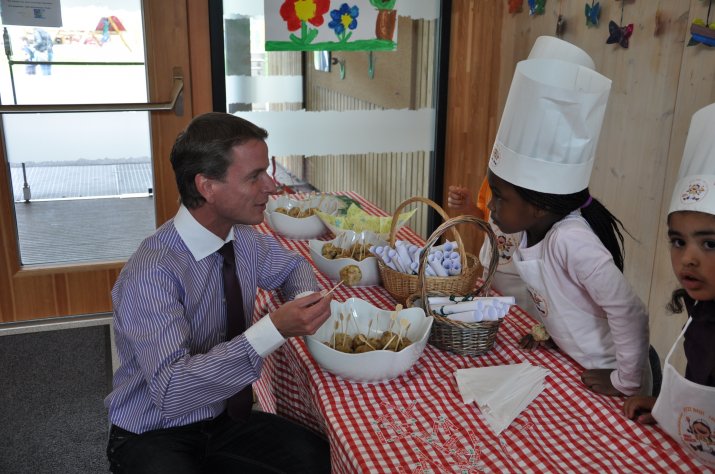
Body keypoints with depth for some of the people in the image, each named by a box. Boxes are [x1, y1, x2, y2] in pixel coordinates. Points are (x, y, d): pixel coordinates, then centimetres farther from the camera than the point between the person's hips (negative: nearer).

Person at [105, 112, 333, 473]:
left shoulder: (243, 239, -3)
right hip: (152, 437, -6)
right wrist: (274, 329, -34)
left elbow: (292, 265, 17)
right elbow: (171, 390, -29)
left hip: (227, 418, 6)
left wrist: (305, 301, -6)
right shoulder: (152, 272, -24)